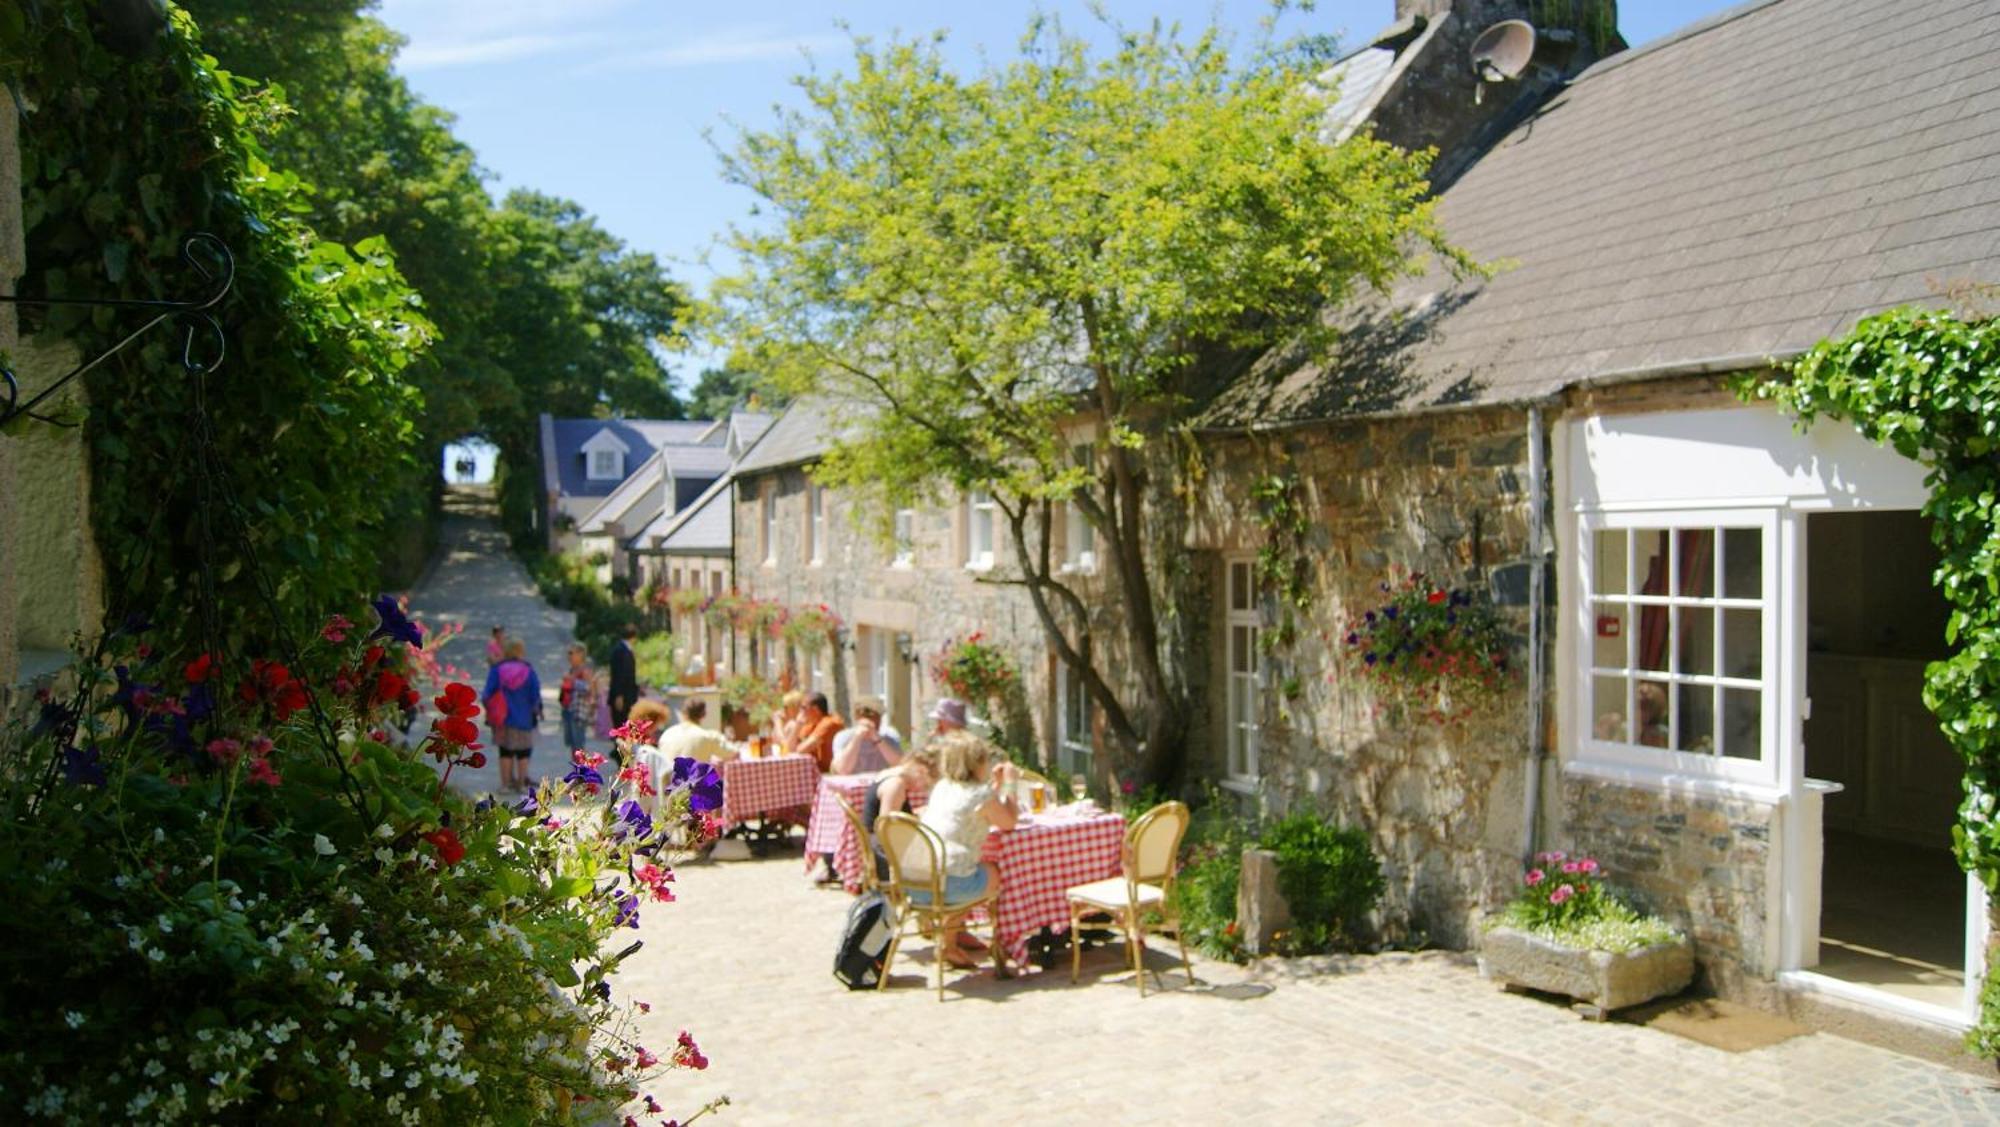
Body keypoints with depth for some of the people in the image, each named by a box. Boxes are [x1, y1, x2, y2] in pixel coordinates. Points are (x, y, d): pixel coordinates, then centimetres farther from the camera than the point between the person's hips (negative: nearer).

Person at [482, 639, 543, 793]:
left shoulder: (496, 670, -3)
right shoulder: (528, 671, -5)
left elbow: (488, 694, -5)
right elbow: (535, 696, -4)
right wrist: (536, 711, 12)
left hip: (503, 719, 1)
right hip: (523, 719, -1)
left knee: (505, 752, 10)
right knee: (523, 752, 8)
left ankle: (505, 783, 9)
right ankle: (521, 783, 9)